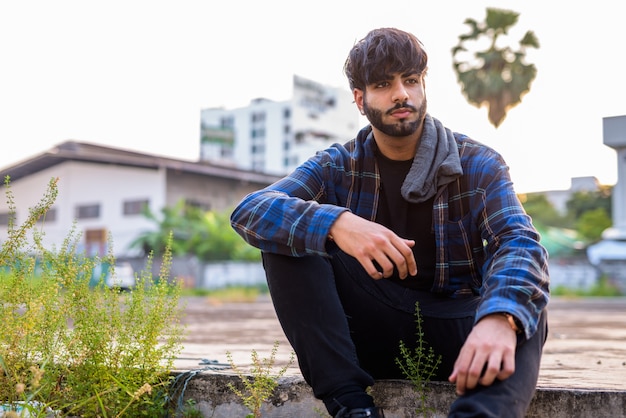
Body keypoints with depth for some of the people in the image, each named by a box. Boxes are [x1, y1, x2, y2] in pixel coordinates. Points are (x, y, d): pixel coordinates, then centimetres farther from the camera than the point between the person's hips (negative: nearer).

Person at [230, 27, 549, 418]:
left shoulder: (478, 165, -2)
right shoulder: (337, 166, 1)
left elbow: (520, 243, -20)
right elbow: (248, 211, -14)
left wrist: (500, 318, -44)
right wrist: (336, 223, -35)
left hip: (451, 327, -1)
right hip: (372, 333, 2)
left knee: (525, 312, -32)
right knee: (289, 236, -19)